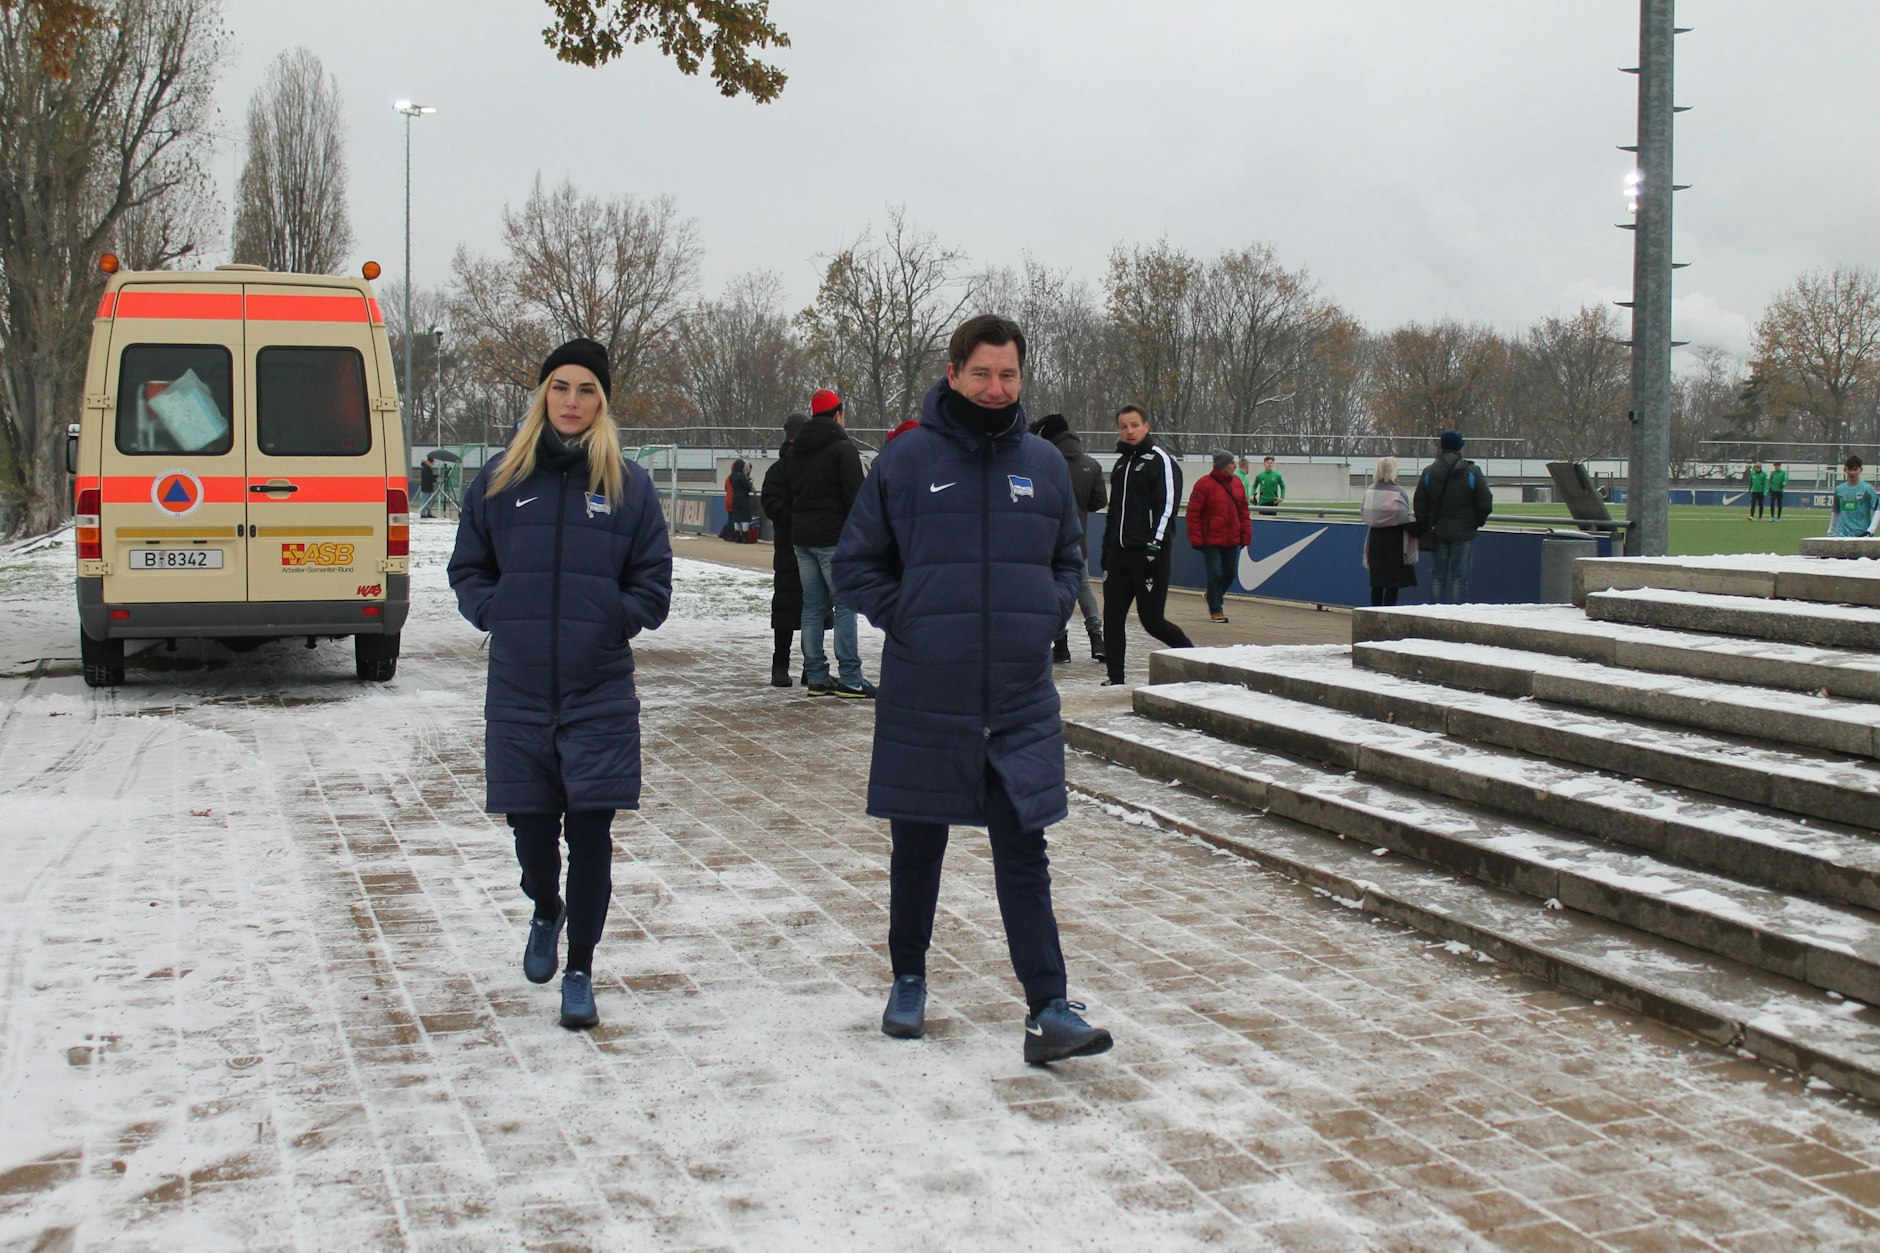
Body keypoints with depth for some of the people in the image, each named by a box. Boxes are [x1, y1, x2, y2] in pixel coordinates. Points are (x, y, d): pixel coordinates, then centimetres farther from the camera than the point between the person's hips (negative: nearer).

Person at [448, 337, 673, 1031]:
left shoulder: (628, 483, 1)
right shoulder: (500, 478, 4)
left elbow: (653, 585, 4)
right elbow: (467, 570, 12)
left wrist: (608, 622, -9)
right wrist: (499, 615, -4)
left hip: (600, 694, -1)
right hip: (518, 693, 1)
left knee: (590, 835, -1)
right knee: (531, 825, 8)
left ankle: (580, 972, 14)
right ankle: (546, 913, 42)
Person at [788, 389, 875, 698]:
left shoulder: (798, 451, 15)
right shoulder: (842, 449, -9)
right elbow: (855, 496, -14)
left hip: (801, 537, 8)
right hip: (833, 538, -7)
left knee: (813, 606, 9)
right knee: (845, 604, -6)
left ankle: (816, 677, 9)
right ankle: (849, 679, -10)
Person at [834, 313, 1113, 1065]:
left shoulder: (1044, 464, 6)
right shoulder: (907, 460, -3)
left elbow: (1069, 557, 19)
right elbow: (856, 562, 4)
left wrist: (1049, 614, 2)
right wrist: (903, 619, -8)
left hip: (1022, 705, 1)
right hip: (923, 700, -1)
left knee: (1024, 856, -1)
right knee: (917, 849, 13)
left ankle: (1048, 1011, -2)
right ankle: (908, 981, 31)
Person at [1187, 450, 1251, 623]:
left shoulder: (1236, 483, 8)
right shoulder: (1204, 484, -10)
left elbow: (1243, 511, 12)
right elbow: (1193, 513, -10)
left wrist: (1245, 535, 7)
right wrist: (1196, 539, -13)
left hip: (1232, 540, 6)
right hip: (1211, 541, -6)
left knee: (1230, 573, 10)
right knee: (1215, 575, -3)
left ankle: (1215, 596, 36)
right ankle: (1216, 610, 8)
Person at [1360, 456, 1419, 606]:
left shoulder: (1370, 491, 4)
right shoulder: (1397, 492, -14)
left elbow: (1363, 514, 10)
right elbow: (1405, 519, -14)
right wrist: (1419, 532, -1)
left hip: (1375, 541, 6)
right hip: (1394, 543, -6)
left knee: (1377, 585, 12)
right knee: (1393, 585, -3)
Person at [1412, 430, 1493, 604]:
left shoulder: (1428, 472, 1)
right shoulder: (1472, 472, -7)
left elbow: (1419, 505, 3)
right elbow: (1485, 504, -6)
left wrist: (1425, 527, 14)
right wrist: (1477, 522, 10)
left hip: (1437, 532, 2)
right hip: (1464, 532, -2)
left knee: (1438, 576, 9)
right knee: (1460, 576, 1)